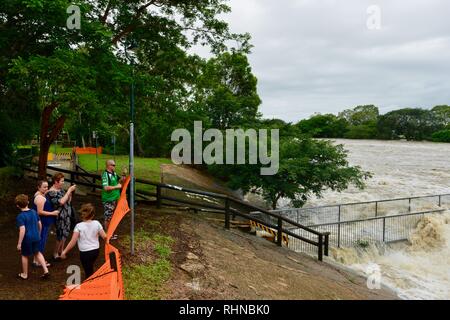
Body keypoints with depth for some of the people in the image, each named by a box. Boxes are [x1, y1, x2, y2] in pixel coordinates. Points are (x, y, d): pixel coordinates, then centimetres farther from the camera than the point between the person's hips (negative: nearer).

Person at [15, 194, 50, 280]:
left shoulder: (20, 217, -17)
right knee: (37, 253, 22)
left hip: (27, 239, -5)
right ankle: (46, 270, 15)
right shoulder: (34, 212, 0)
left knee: (24, 255, 16)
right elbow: (40, 224, 8)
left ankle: (24, 274, 31)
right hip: (36, 237, 5)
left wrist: (19, 243, -16)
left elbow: (22, 230, -23)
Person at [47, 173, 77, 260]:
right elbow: (61, 202, -29)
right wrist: (69, 190, -24)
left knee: (65, 234, 17)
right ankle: (55, 254, 19)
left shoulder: (60, 189, 8)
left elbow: (68, 201, 13)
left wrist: (71, 192, -4)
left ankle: (61, 251, 34)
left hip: (67, 215, 8)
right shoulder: (52, 192, -17)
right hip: (60, 217, -8)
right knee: (61, 235, 1)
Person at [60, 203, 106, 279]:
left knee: (88, 272, 3)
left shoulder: (79, 226, -13)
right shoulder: (96, 223, -6)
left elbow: (73, 242, -15)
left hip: (85, 253, -4)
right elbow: (104, 236, -4)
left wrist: (64, 251, -6)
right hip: (96, 250, 4)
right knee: (90, 269, 26)